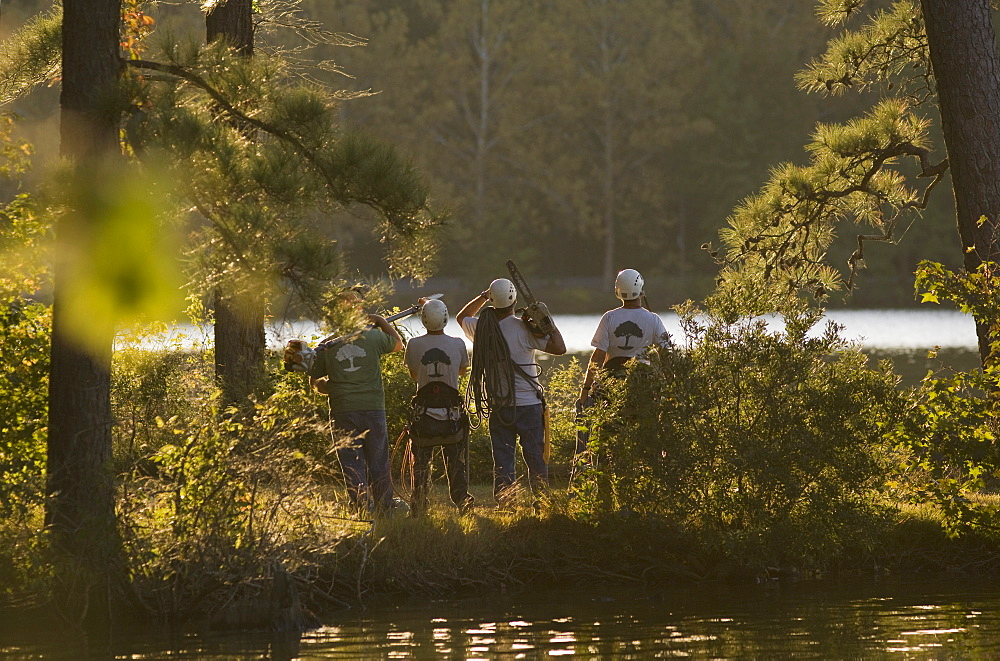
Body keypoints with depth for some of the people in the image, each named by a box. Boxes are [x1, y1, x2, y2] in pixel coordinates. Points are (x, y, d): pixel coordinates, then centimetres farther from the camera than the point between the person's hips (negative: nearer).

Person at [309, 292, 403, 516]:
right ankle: (386, 512, 17)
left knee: (352, 466, 4)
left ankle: (364, 511, -5)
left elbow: (315, 381, 10)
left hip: (343, 413, 0)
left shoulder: (327, 346, 1)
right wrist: (381, 321, 34)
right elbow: (398, 343, 20)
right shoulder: (373, 337, -2)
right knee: (379, 465, 11)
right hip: (373, 410, 0)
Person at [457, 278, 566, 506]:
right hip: (528, 405, -3)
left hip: (498, 407, 3)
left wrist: (483, 297, 22)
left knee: (502, 462, 7)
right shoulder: (523, 329, -14)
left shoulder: (481, 328, -1)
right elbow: (559, 348, -16)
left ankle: (503, 505, 3)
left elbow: (462, 318, 24)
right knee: (536, 459, 4)